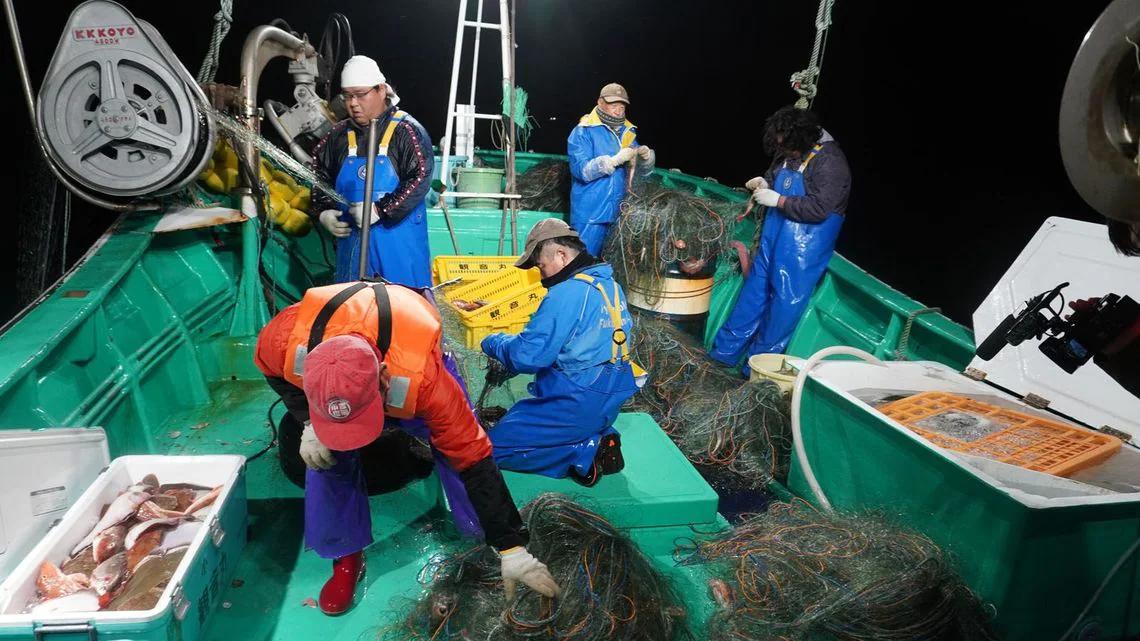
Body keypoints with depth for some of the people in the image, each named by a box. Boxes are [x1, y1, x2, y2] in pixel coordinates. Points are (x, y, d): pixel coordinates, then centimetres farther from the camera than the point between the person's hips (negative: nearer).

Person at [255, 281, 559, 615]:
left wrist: (512, 549, -32)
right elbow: (271, 369, -12)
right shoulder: (288, 336, -41)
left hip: (413, 347, -2)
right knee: (327, 452, -15)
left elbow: (473, 458, -38)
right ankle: (346, 558, 6)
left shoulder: (423, 377, -48)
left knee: (465, 439, -11)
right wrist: (308, 423, -26)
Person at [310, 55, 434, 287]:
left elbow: (421, 179, -16)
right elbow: (319, 173, 19)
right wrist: (323, 211, 2)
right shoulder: (339, 134, 10)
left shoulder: (407, 131, -7)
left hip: (399, 239, -5)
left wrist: (380, 210, -21)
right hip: (352, 239, 5)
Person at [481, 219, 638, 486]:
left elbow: (529, 354, -20)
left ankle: (585, 453, -8)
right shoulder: (608, 284, 9)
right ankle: (598, 439, 8)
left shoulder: (567, 293, -20)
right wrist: (508, 365, 13)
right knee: (514, 419, 27)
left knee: (495, 447, 0)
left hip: (579, 404, -9)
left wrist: (492, 342, 0)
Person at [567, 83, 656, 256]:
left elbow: (643, 171, 12)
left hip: (619, 213, 6)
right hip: (590, 215, -6)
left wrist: (646, 156, -10)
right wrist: (615, 160, -26)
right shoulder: (583, 132, -6)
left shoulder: (627, 132, 13)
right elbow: (581, 169, -19)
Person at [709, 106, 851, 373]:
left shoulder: (830, 161, -17)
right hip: (773, 238, 7)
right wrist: (764, 183, 1)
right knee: (754, 290, 12)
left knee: (786, 300, 0)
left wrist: (778, 200, -21)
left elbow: (819, 209, -23)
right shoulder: (787, 155, 4)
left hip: (804, 248, -7)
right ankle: (725, 351, 21)